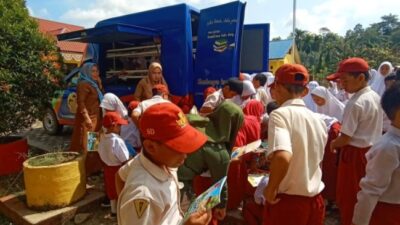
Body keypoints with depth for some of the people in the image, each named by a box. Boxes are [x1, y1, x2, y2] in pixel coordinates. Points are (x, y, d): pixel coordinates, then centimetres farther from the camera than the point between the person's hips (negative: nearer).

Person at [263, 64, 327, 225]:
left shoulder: (280, 114, -17)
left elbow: (282, 157, -33)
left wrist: (271, 189, -18)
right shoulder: (318, 120, 4)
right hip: (315, 201, 6)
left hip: (288, 201, -6)